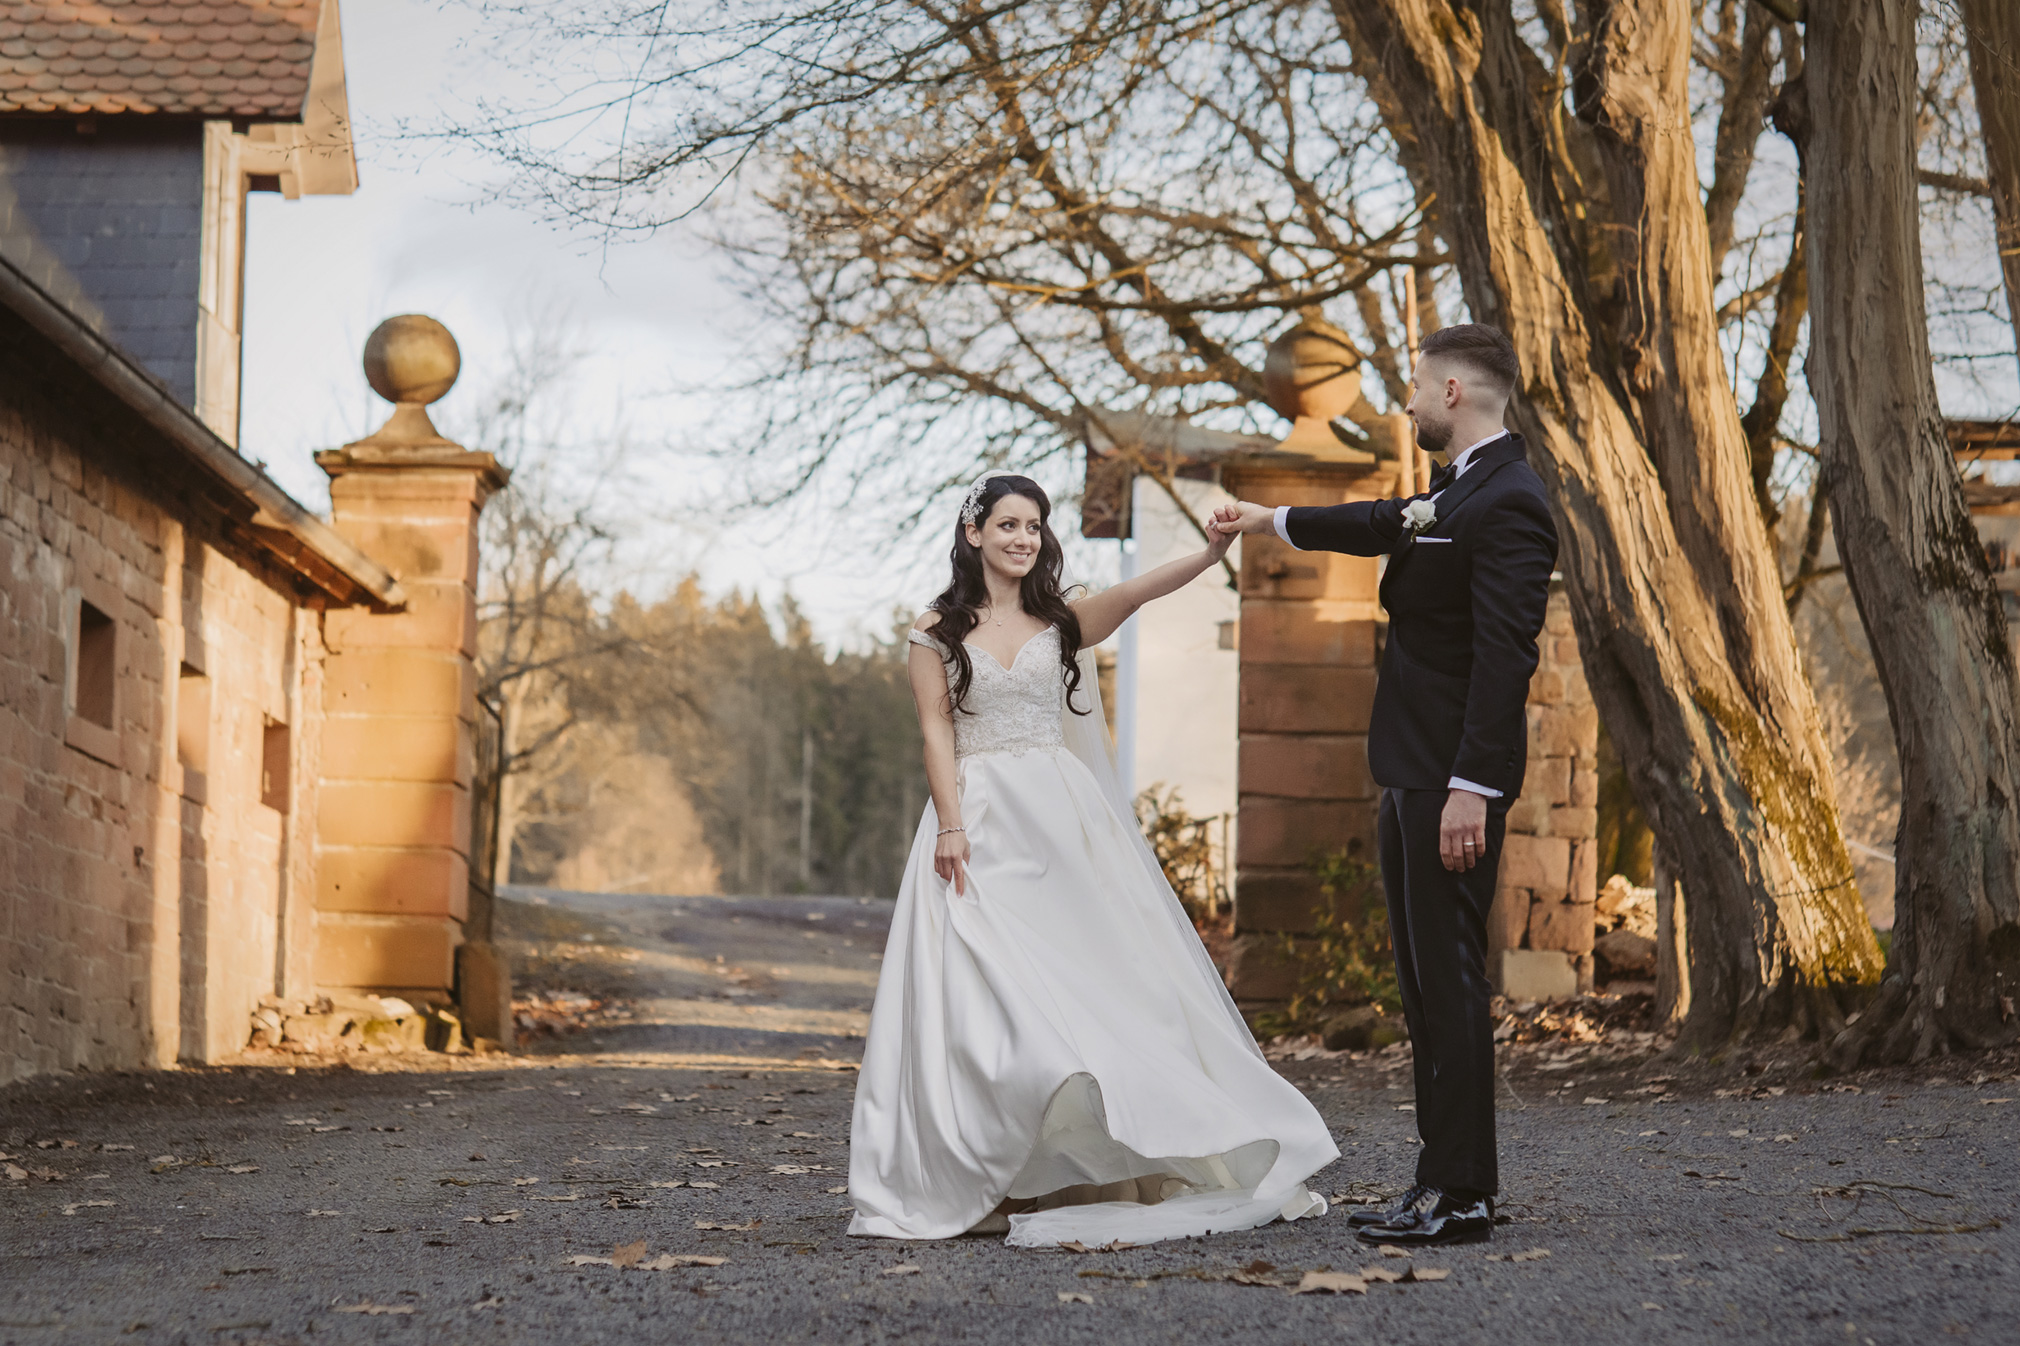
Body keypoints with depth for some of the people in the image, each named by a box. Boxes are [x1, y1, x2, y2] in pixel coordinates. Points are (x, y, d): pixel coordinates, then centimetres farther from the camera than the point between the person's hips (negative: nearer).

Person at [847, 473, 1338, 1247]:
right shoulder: (939, 630, 6)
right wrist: (950, 825, -14)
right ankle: (982, 1182, -5)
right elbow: (936, 731, -1)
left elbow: (1137, 594, -9)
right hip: (979, 816, -2)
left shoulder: (1061, 620, 8)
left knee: (1092, 976, -2)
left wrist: (1212, 552, -26)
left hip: (1060, 817, 2)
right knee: (980, 994, -7)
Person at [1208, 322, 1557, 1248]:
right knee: (1425, 980, 12)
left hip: (1454, 782, -11)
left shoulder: (1508, 504, -16)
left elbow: (1506, 656, -22)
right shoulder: (1455, 492, 16)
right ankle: (1446, 1179, 17)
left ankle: (1459, 1198, -7)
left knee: (1449, 979, -9)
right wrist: (1273, 521, 51)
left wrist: (1472, 788, -27)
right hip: (1413, 775, 11)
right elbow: (1389, 526, 38)